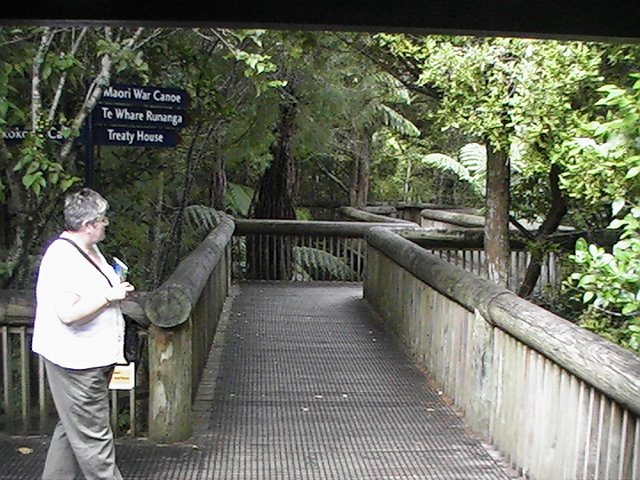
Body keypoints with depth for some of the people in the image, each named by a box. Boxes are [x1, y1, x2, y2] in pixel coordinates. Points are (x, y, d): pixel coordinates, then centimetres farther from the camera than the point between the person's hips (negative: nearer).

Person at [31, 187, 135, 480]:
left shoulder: (89, 250, 10)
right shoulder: (63, 257, -21)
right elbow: (68, 313, -28)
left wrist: (117, 290, 9)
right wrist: (109, 296, -20)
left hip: (92, 356, 11)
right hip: (75, 360, -11)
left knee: (73, 428, 21)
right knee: (93, 435, 1)